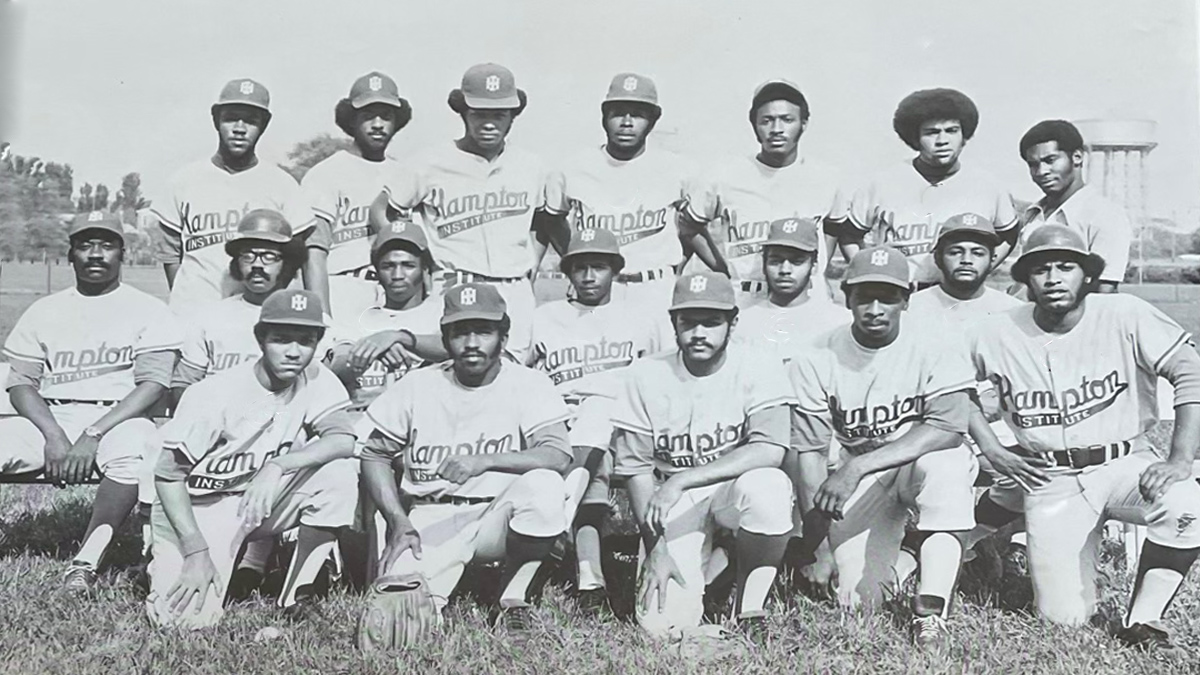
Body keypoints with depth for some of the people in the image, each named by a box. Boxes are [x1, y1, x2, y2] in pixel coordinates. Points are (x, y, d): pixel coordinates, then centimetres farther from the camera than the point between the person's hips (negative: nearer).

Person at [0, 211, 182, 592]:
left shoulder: (149, 312, 7)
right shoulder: (43, 312, 17)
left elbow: (153, 385, -5)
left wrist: (93, 435, -17)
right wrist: (54, 436, -12)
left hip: (118, 419, -3)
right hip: (49, 420, 3)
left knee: (129, 453, -37)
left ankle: (87, 561, -25)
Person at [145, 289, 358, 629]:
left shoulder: (316, 381, -9)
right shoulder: (214, 394, -20)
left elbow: (344, 440, -24)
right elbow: (167, 474, -14)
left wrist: (277, 466, -38)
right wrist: (197, 551, -21)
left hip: (264, 501, 4)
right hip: (200, 507, -3)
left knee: (339, 472, -23)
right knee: (188, 617, -22)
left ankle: (298, 593, -7)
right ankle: (171, 566, 14)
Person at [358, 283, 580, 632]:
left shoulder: (529, 384, -4)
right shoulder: (417, 386, 3)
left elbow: (559, 455, -19)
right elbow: (373, 452, 7)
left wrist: (484, 462, -33)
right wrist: (398, 522, -7)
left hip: (499, 515, 0)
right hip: (430, 520, 0)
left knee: (545, 486, -32)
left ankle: (513, 595, -10)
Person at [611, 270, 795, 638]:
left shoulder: (757, 370, -10)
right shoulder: (646, 376, -5)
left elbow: (770, 450, -25)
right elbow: (636, 469, -3)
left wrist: (681, 480, -31)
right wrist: (655, 548, -13)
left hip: (733, 489, -1)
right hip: (672, 508, 1)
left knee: (767, 486, -37)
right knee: (663, 623, -17)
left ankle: (750, 609, -12)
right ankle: (712, 562, 19)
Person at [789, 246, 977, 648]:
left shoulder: (933, 344, -14)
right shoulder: (817, 360, -9)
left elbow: (948, 427, -28)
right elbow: (810, 451, -10)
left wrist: (856, 467, -36)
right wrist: (815, 540, -18)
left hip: (923, 461, -2)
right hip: (859, 480, 2)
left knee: (944, 465, -38)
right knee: (857, 601, -10)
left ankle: (930, 611, -31)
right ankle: (895, 557, 27)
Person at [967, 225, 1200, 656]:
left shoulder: (1125, 317, -8)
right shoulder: (996, 335, -3)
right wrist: (992, 451, 2)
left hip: (1126, 463, 0)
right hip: (1052, 481, 0)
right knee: (1065, 617, -6)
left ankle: (1142, 622, -12)